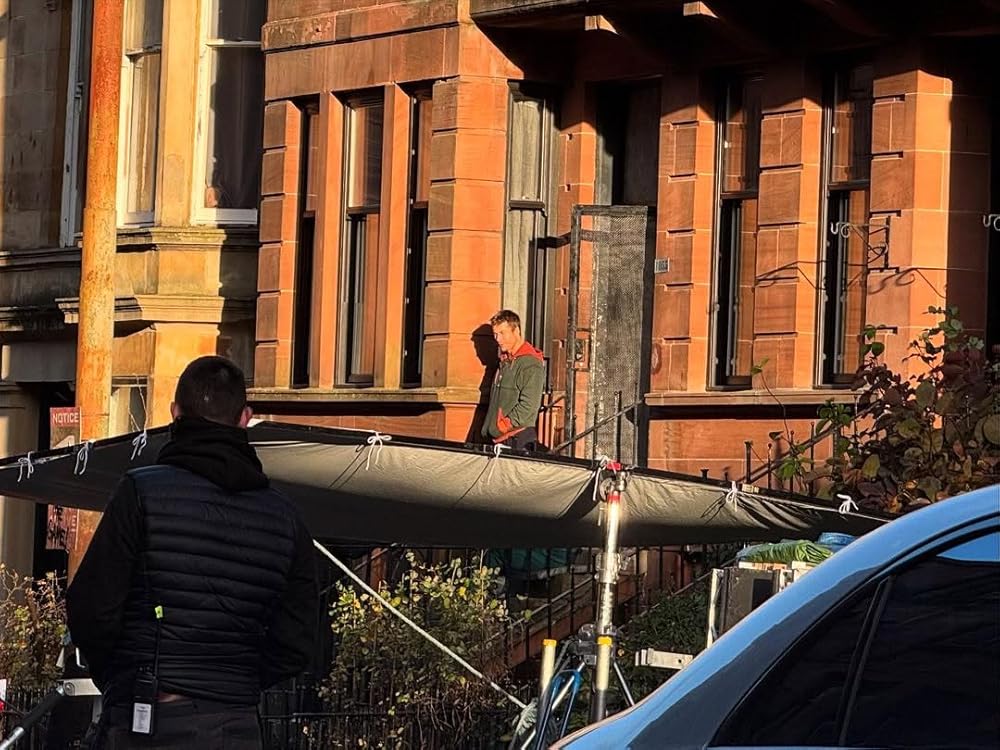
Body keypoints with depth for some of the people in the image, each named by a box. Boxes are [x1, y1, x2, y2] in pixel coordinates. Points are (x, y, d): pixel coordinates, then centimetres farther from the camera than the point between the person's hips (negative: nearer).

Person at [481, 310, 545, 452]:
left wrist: (503, 425, -14)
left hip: (519, 440, -8)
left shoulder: (531, 364, -11)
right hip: (496, 438, 8)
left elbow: (528, 406, -19)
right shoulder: (505, 362, 18)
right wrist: (487, 430, 14)